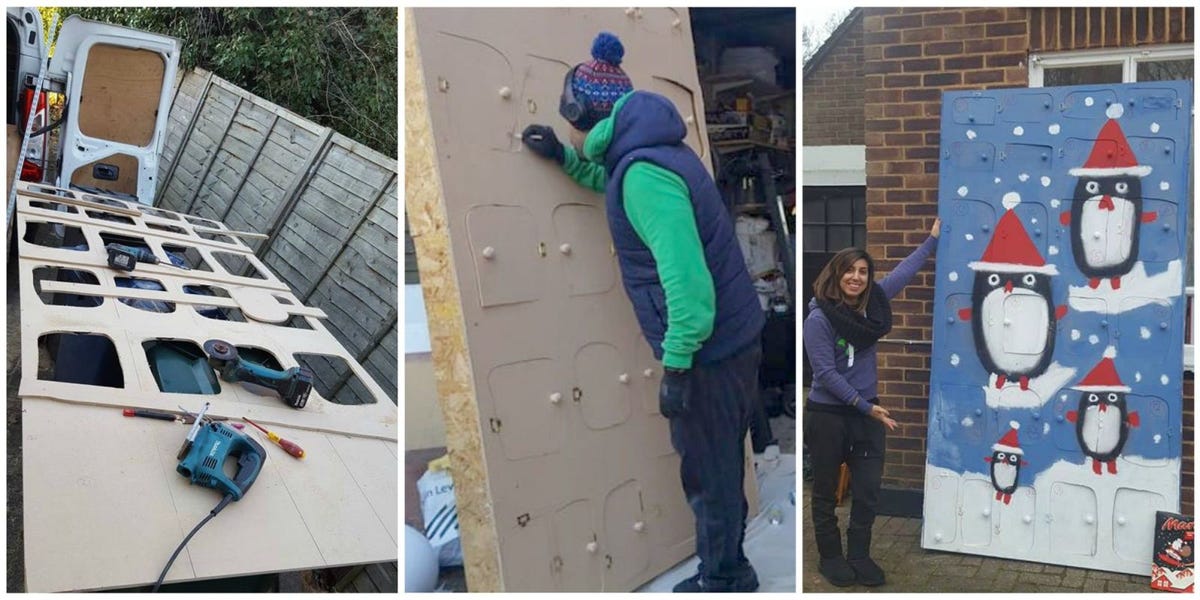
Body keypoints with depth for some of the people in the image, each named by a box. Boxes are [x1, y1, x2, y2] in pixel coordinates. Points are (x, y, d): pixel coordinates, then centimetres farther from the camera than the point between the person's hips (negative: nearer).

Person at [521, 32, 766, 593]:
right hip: (730, 338, 10)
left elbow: (686, 277, -29)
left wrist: (676, 366, -24)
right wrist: (564, 158, 24)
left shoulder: (644, 173, -22)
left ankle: (722, 579, 21)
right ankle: (726, 568, 36)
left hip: (709, 351, -10)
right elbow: (612, 183, 36)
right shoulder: (652, 152, 10)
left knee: (709, 472, 5)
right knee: (717, 463, 21)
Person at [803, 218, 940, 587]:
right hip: (827, 415, -5)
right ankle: (830, 557, 23)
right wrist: (867, 407, -17)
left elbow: (904, 271, 15)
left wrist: (933, 239, 22)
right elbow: (826, 373, -18)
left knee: (868, 491, 5)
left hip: (865, 412, 5)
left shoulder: (871, 302, 0)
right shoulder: (819, 318, -17)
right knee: (826, 492, 9)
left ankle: (859, 556, 21)